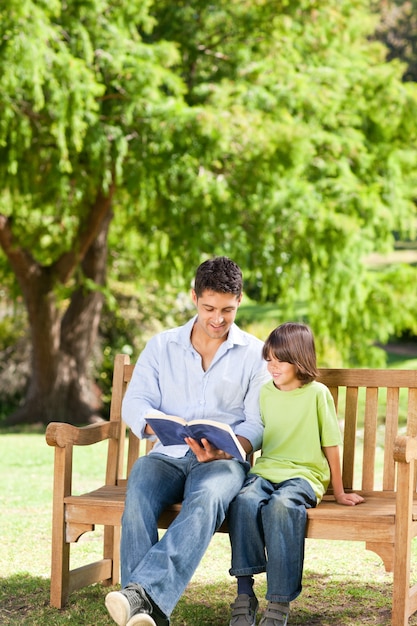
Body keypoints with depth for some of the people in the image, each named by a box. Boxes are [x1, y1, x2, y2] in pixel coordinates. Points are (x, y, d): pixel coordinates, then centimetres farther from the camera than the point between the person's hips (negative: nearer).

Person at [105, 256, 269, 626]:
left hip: (224, 460, -2)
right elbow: (134, 404, 4)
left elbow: (258, 424, 3)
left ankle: (142, 592, -54)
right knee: (139, 497, -33)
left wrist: (224, 451, -18)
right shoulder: (162, 346, 15)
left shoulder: (254, 353, 10)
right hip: (168, 455, 2)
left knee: (206, 501, -38)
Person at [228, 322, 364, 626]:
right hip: (265, 471, 4)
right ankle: (244, 595, -28)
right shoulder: (264, 393, 14)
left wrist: (339, 492, 10)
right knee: (244, 501, -32)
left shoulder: (317, 393, 2)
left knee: (281, 506, -37)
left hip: (303, 475, -3)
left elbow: (331, 444, 6)